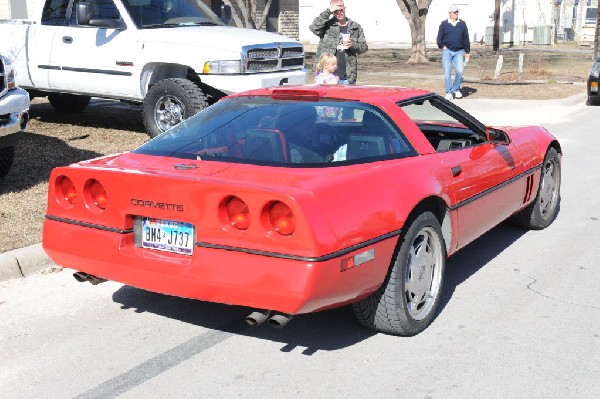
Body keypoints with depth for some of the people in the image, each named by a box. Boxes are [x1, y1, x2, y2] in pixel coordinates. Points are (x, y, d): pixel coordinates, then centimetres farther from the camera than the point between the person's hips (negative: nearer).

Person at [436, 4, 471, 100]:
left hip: (458, 52, 1)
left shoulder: (462, 24, 6)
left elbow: (466, 38, 9)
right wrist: (443, 46, -6)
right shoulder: (444, 24, 1)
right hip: (447, 52, -1)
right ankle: (449, 93, 7)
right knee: (447, 73, -2)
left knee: (459, 71, -12)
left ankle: (456, 90, 8)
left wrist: (467, 52, 8)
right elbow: (439, 38, 7)